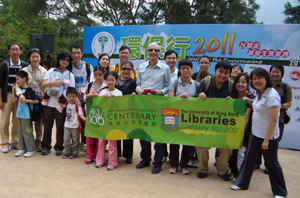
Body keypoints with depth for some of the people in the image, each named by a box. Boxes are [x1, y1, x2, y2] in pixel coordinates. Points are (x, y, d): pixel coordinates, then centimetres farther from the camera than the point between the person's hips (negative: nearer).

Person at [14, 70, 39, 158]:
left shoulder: (29, 90, -14)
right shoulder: (20, 89, 10)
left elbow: (37, 100, -16)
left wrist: (26, 100, -20)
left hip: (26, 115, -8)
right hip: (20, 114, 8)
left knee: (27, 132, -2)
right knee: (20, 132, 14)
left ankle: (31, 150, 8)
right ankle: (22, 149, 25)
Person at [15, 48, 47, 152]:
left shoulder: (44, 71, 5)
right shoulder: (25, 70, -2)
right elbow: (18, 84, -8)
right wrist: (20, 94, -27)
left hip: (40, 100, 2)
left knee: (39, 122, 10)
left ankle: (38, 142, 23)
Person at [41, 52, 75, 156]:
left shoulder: (70, 75, 8)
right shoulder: (51, 71, 5)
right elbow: (43, 85, -4)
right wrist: (53, 82, -21)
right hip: (49, 103, 0)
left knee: (60, 126, 3)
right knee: (47, 126, 7)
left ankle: (59, 147, 17)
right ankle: (46, 146, 21)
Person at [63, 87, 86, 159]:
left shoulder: (77, 105, -11)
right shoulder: (67, 104, 6)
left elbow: (80, 114, -19)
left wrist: (84, 118, -35)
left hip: (75, 126, -5)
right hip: (67, 125, 5)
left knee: (75, 140, 6)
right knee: (66, 140, 6)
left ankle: (75, 152, 18)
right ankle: (68, 152, 21)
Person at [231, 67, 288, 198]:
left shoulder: (271, 95, -22)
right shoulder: (259, 93, 3)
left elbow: (273, 120, -23)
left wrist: (266, 140, -20)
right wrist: (250, 101, 6)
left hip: (268, 136, -8)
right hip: (255, 133, 8)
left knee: (271, 163, 7)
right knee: (249, 158, 16)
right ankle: (242, 183, 33)